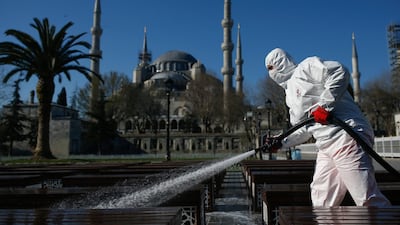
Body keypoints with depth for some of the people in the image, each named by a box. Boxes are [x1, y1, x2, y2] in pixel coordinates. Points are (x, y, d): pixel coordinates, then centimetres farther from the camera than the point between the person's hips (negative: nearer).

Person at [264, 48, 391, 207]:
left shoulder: (306, 67, 1)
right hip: (325, 148, 10)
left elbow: (340, 72, -17)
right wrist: (282, 142, 17)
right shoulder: (290, 95, 26)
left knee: (368, 200, -10)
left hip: (346, 136, -10)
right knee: (321, 202, 11)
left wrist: (324, 106, -19)